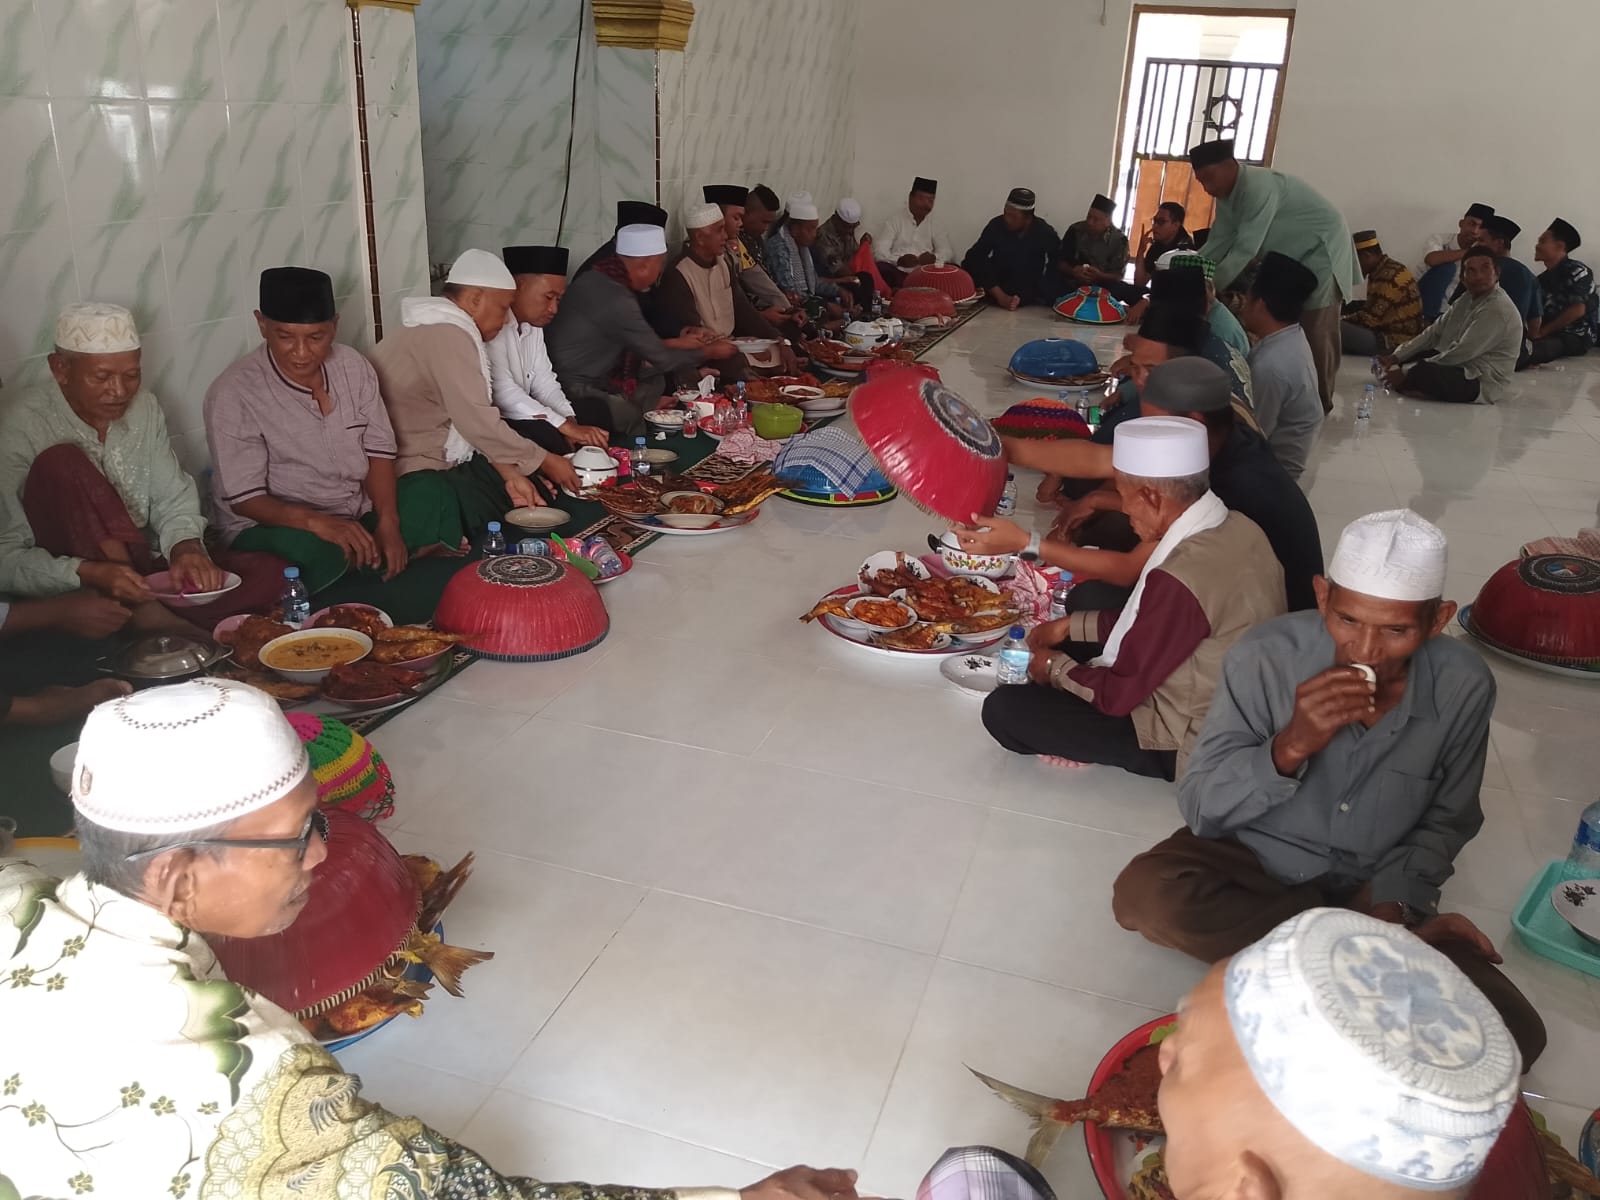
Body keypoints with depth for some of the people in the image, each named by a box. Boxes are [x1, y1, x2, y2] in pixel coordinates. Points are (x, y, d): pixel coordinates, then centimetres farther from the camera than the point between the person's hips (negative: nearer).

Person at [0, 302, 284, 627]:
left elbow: (175, 503, 5)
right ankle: (150, 615, -28)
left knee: (268, 573, -16)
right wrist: (90, 573, -35)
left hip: (140, 568, 5)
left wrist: (186, 549, -19)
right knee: (61, 464, -29)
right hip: (70, 592, -4)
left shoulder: (144, 408, 3)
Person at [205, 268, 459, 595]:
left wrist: (388, 523, -17)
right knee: (309, 551, -36)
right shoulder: (233, 393, -17)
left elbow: (378, 451, 0)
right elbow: (245, 499, -19)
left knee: (430, 492, -15)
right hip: (273, 527, -4)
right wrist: (315, 521, -38)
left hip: (356, 515, 5)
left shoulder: (353, 366, -2)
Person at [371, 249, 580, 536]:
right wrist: (543, 461, -11)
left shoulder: (446, 329, 14)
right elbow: (479, 422, -22)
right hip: (418, 475, -10)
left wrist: (508, 474, 0)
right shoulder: (446, 334, -19)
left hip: (442, 459, 10)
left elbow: (474, 416, 9)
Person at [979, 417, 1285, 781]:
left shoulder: (1182, 578, -33)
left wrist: (1053, 667, -4)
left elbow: (1118, 694, -22)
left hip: (1186, 741, -9)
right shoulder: (1235, 527, -5)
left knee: (1004, 710, -11)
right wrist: (1070, 626, 10)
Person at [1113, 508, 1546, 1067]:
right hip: (1255, 861, 0)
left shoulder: (1463, 687, -14)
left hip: (1374, 890, 0)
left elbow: (1445, 822, 3)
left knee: (1512, 1035, -18)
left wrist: (1392, 900, -14)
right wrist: (1289, 747, -33)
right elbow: (1199, 809, -18)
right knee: (1144, 893, -32)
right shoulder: (1265, 657, -21)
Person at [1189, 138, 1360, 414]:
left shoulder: (1259, 188, -31)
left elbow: (1245, 250, -34)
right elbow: (1217, 244, -1)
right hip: (1290, 257, 9)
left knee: (1315, 329, -10)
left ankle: (1318, 402, -3)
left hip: (1322, 252, -9)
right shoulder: (1227, 195, -2)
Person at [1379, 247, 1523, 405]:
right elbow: (1434, 332, 10)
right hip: (1463, 369, 10)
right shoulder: (1467, 299, 9)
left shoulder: (1498, 309, -21)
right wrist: (1396, 357, -4)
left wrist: (1407, 374, -21)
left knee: (1424, 371, -33)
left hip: (1483, 385, -10)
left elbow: (1461, 353, -23)